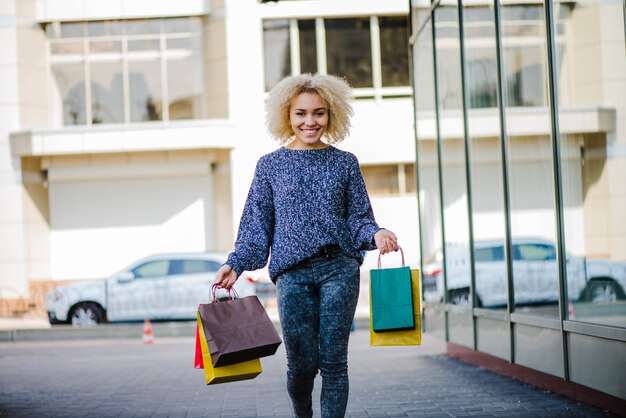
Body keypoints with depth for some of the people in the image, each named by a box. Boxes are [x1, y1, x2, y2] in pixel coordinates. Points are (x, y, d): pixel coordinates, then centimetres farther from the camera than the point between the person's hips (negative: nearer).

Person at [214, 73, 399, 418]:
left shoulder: (344, 162, 10)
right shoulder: (270, 165, 9)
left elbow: (359, 217, 10)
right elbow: (256, 224, 8)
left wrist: (376, 234, -11)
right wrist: (235, 264, -3)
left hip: (340, 269, 0)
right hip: (293, 273, 0)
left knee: (333, 361, -3)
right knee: (302, 364, -1)